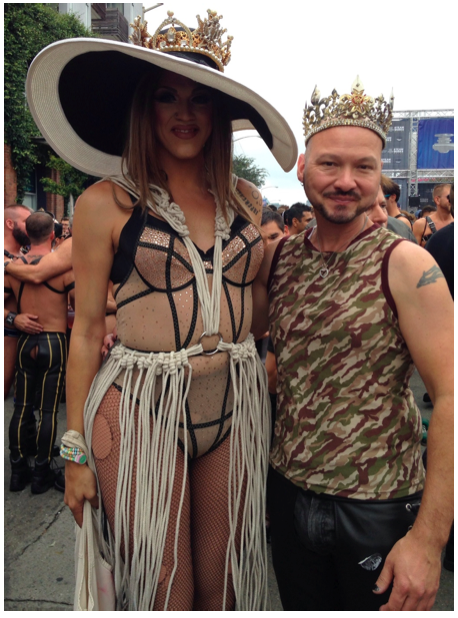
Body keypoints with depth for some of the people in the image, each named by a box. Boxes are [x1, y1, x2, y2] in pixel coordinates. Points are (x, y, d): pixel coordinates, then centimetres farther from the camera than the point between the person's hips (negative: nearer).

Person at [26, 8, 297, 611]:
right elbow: (87, 328, -3)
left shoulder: (246, 200, 8)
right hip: (141, 407, -3)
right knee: (163, 592, 10)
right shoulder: (106, 203, -5)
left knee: (222, 582, 16)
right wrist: (76, 449, -1)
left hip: (237, 402, 4)